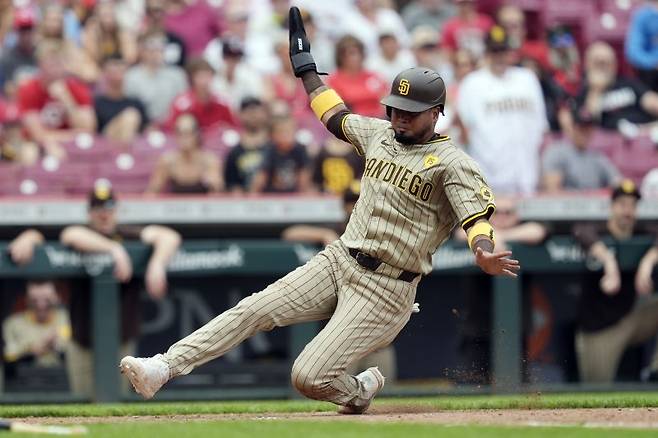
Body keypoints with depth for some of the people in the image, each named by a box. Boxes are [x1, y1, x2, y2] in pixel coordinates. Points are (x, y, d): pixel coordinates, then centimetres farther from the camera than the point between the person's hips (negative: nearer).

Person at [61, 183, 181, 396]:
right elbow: (71, 236, -27)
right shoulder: (83, 232, -1)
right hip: (84, 344, -1)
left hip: (122, 341, 1)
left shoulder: (128, 235, 2)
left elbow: (170, 237, -9)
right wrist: (113, 249, -34)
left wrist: (157, 263, -29)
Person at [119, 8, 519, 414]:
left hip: (385, 289, -7)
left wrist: (484, 252, -44)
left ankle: (360, 391, 18)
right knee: (255, 309, -9)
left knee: (310, 377, -15)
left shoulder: (451, 162, -10)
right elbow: (336, 116, 30)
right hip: (339, 260, 7)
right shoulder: (380, 133, 12)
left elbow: (477, 216, -23)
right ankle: (164, 367, -13)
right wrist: (305, 66, 34)